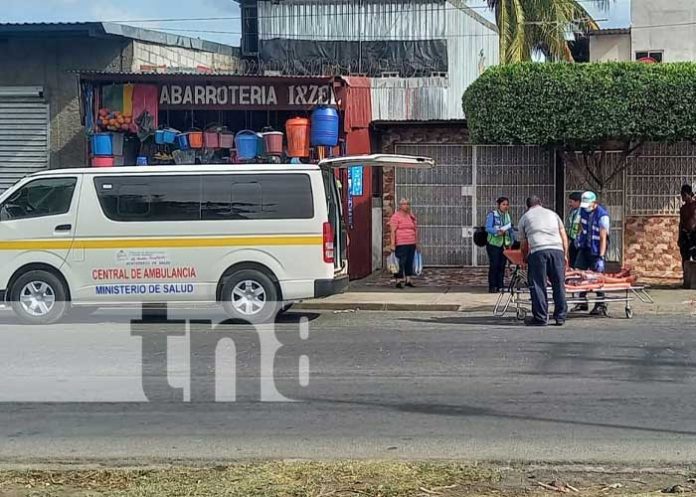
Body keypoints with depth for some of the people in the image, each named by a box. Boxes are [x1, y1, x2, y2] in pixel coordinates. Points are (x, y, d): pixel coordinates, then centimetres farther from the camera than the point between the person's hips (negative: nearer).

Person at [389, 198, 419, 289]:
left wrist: (416, 242, 17)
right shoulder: (396, 216, -5)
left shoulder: (412, 216, 15)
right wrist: (393, 244, -17)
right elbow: (393, 231, -11)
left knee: (410, 262, 9)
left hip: (411, 244, 6)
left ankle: (408, 280, 18)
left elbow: (415, 230, 21)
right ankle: (398, 281, -4)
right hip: (401, 244, -6)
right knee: (401, 263, -7)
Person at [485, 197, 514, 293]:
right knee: (494, 265, -6)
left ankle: (500, 286, 10)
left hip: (504, 244, 5)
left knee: (502, 265, 4)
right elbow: (488, 228, -12)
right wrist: (497, 231, -27)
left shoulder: (507, 215, 12)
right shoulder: (492, 214, -6)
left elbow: (510, 229, 17)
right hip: (494, 244, -5)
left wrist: (511, 242, 8)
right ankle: (492, 287, -2)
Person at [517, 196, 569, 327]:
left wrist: (525, 257, 37)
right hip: (557, 250, 3)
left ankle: (540, 318, 1)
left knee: (538, 286, 2)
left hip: (537, 251, -2)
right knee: (559, 285, 8)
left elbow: (523, 244, 22)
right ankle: (561, 317, 11)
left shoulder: (525, 218, 21)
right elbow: (564, 236, 20)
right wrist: (565, 255, 22)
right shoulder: (552, 214, 27)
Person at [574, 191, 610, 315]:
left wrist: (601, 257, -30)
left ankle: (601, 306, 4)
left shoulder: (602, 216, -23)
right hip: (584, 247, 7)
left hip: (596, 250, -7)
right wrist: (579, 235, 12)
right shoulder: (584, 210, -1)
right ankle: (582, 302, 13)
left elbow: (603, 238, -25)